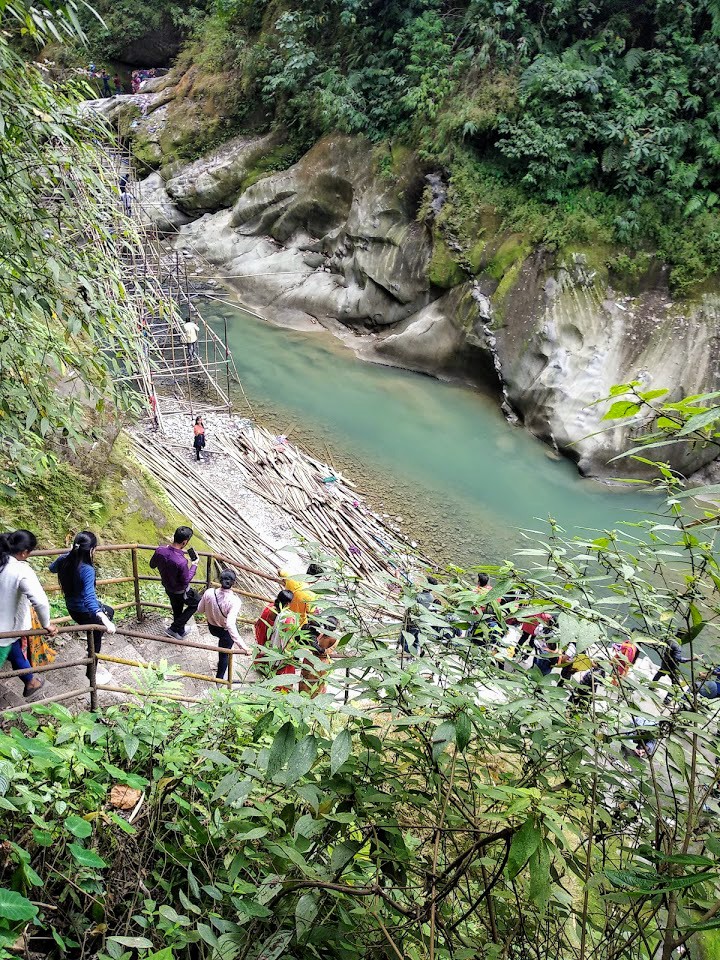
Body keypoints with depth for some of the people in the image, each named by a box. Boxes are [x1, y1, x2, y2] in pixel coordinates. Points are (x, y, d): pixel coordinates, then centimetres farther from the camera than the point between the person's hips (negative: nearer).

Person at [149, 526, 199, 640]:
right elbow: (186, 581, -25)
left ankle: (180, 631, 53)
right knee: (196, 603, 23)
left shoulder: (160, 551, -22)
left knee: (177, 610, 30)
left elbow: (152, 565, -1)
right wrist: (194, 565, -14)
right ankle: (174, 629, 24)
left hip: (168, 588, 6)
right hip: (180, 592, -6)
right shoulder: (181, 562, -41)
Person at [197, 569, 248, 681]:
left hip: (212, 627, 4)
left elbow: (200, 610, -10)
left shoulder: (209, 592, -26)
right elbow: (230, 624, -43)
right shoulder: (234, 600, -37)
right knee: (225, 653, 24)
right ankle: (219, 678, 44)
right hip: (226, 631, -4)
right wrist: (242, 646, -44)